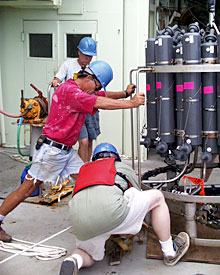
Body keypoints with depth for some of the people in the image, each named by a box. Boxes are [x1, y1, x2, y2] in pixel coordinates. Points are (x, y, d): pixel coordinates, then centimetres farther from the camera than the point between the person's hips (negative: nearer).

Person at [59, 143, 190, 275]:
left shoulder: (84, 170, 37)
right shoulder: (123, 167, 30)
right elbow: (139, 194, 40)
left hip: (79, 220, 4)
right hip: (109, 207, -4)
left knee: (89, 256, 32)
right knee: (157, 197, 20)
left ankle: (73, 261, -3)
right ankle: (170, 252, 27)